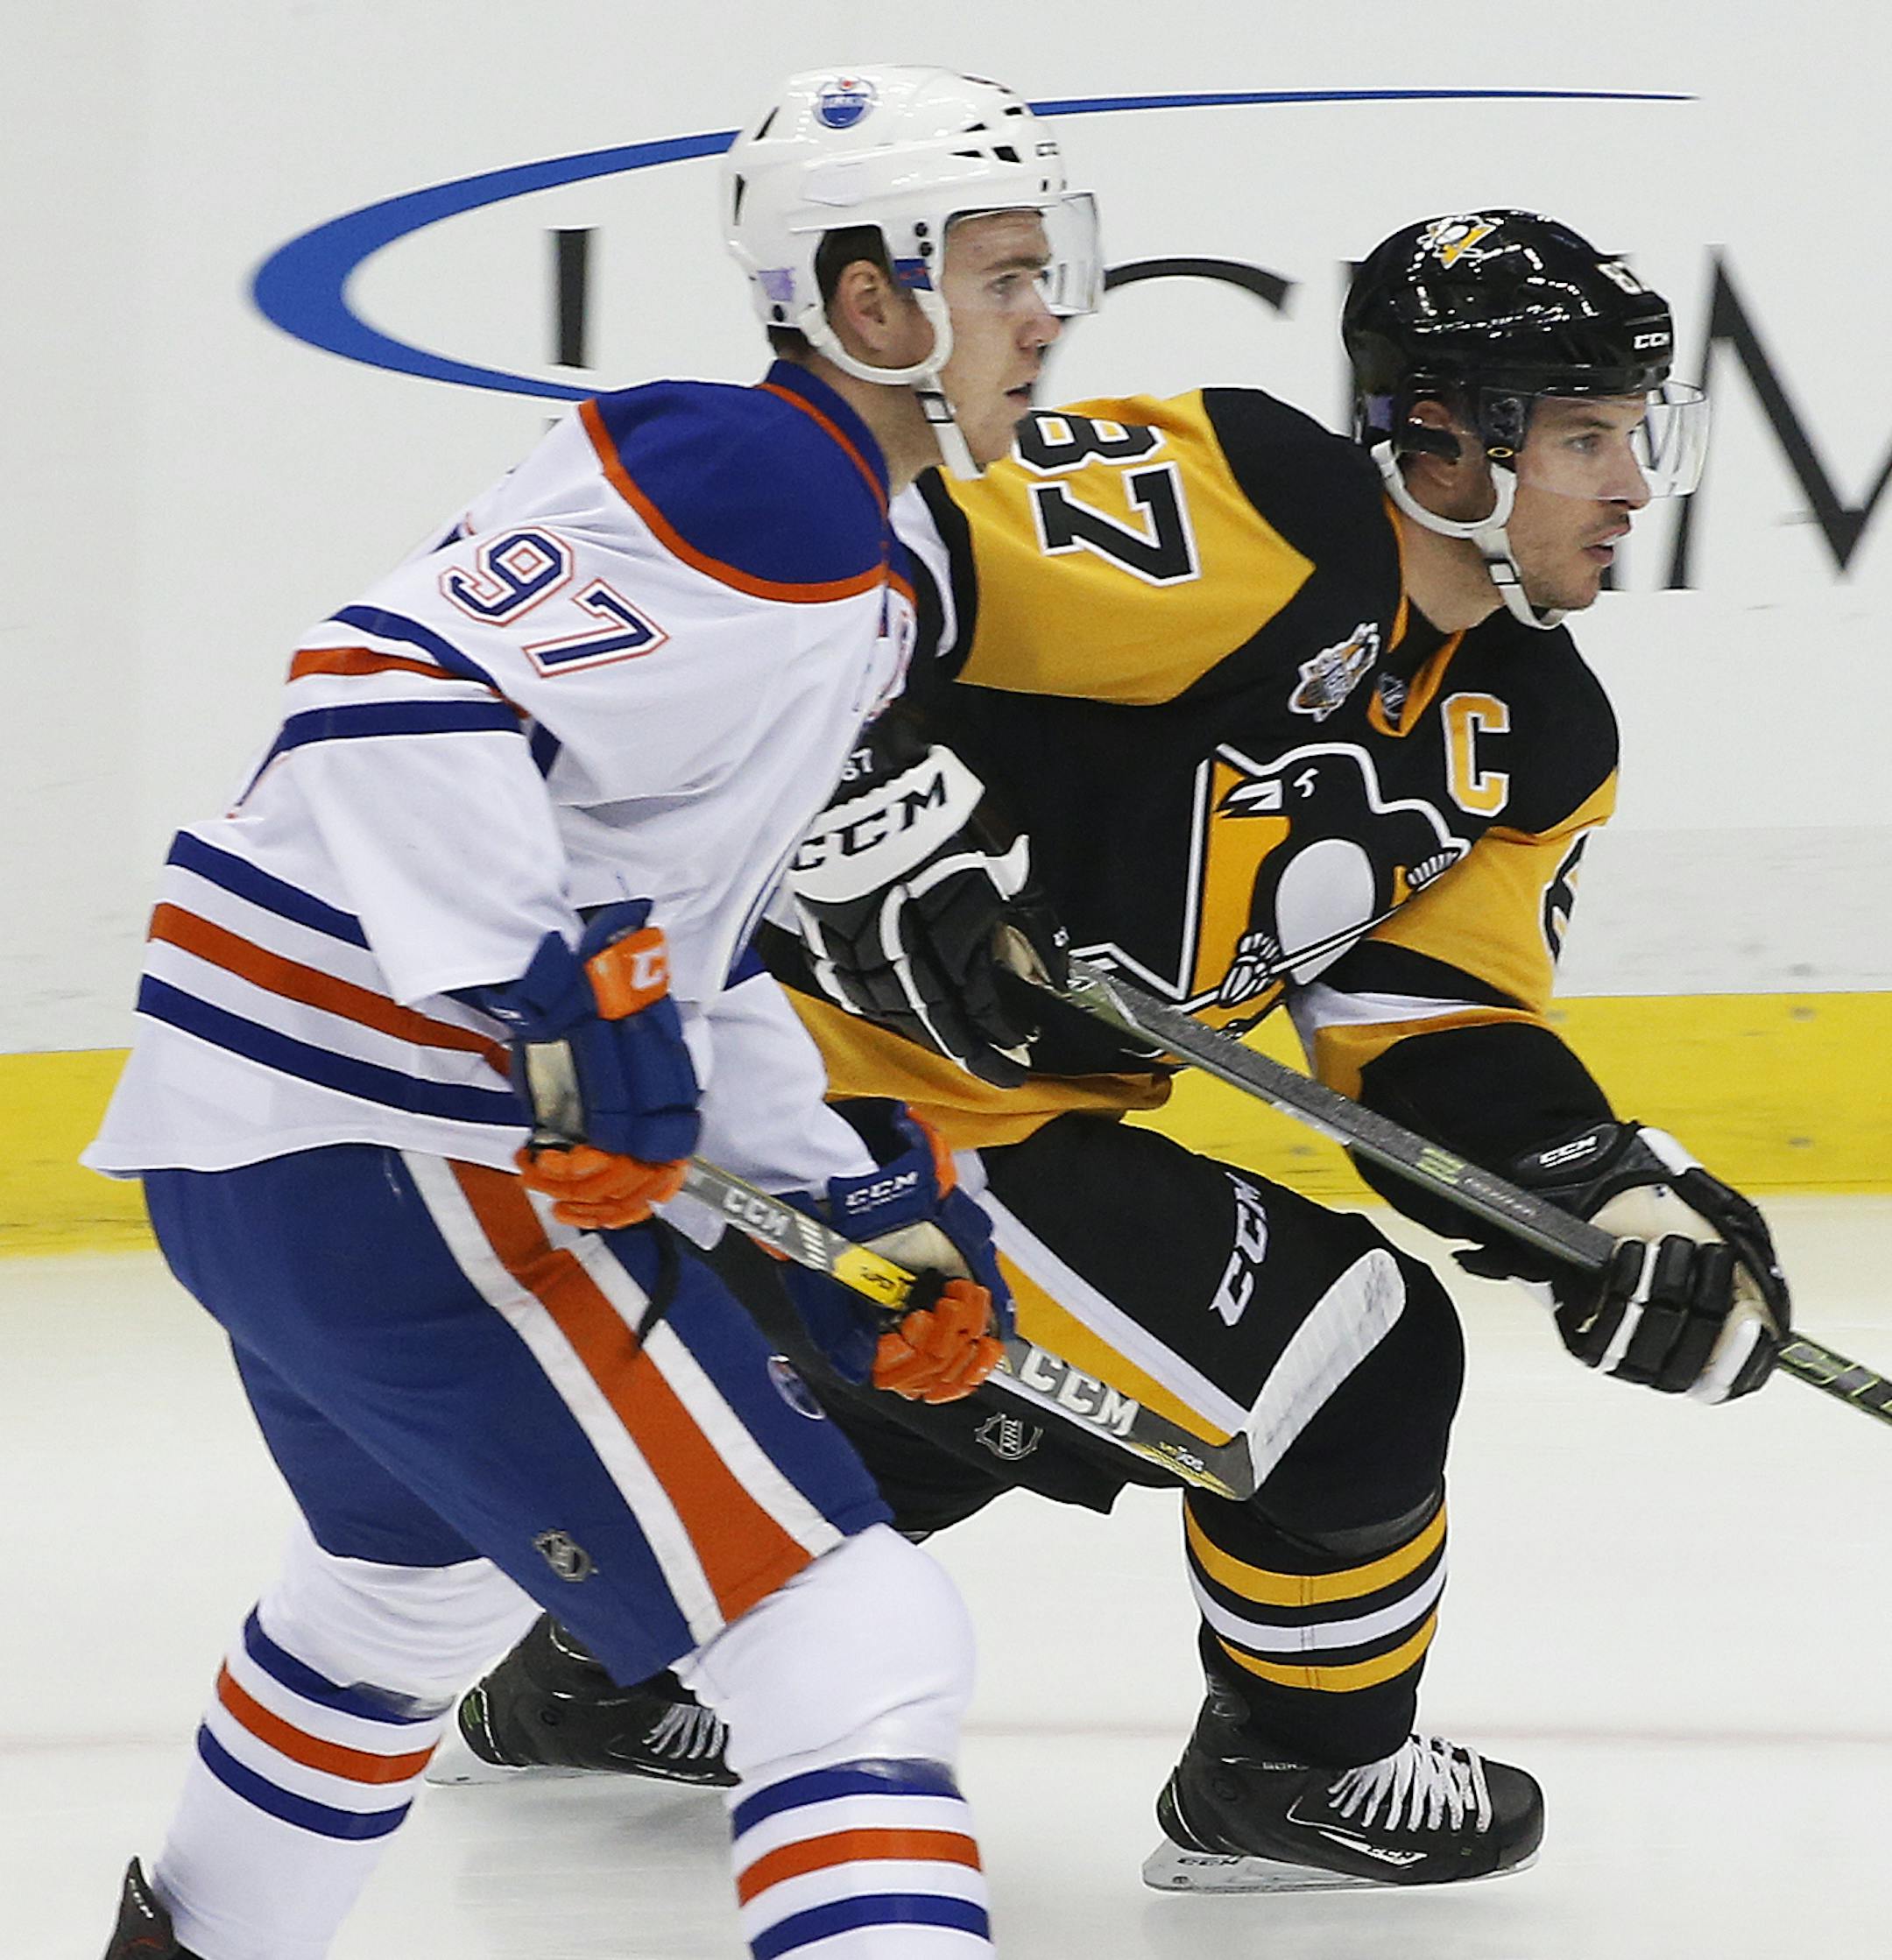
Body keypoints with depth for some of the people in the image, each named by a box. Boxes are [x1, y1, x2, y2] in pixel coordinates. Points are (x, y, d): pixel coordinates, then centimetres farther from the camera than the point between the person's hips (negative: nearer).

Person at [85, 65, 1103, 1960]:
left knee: (420, 1571, 39)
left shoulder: (826, 554, 18)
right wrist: (558, 991, -32)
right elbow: (393, 696, -26)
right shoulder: (771, 492, -15)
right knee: (853, 1647, -17)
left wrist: (851, 1187, 19)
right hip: (388, 1155, -11)